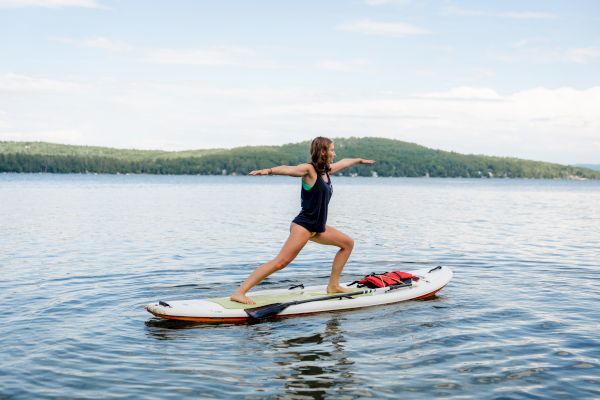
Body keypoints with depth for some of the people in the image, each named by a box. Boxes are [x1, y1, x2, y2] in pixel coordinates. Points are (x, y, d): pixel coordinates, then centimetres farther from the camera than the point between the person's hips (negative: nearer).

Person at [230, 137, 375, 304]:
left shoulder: (326, 170, 14)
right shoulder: (309, 169, -10)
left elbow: (344, 162, 35)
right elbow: (288, 169, -30)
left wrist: (360, 160, 53)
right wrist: (269, 170, -49)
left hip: (317, 227, 10)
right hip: (303, 225, -10)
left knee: (348, 243, 19)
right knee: (281, 262, -21)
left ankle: (333, 285, 24)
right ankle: (239, 292, -25)